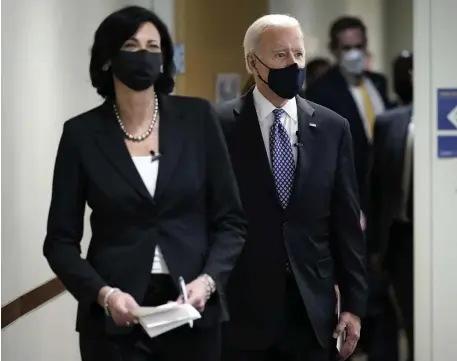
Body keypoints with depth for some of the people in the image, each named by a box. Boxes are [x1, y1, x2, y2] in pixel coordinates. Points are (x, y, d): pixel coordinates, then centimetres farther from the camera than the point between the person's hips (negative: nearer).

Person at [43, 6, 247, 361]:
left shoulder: (197, 118, 1)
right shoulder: (82, 133, -1)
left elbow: (230, 219, 3)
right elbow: (61, 240, 0)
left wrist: (207, 280, -13)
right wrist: (102, 293, -15)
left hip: (192, 310, 1)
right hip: (114, 318, -1)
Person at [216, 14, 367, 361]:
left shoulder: (332, 128, 6)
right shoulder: (220, 126, -3)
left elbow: (347, 224, 7)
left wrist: (354, 302, 3)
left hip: (314, 310, 3)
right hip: (241, 310, -2)